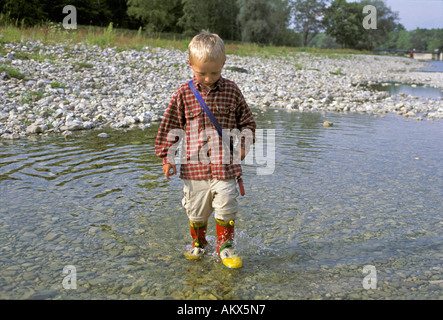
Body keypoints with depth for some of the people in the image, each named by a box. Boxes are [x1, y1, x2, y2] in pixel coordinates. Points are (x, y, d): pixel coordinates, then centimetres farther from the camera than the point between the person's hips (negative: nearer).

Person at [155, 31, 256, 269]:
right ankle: (198, 243, 36)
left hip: (225, 165, 0)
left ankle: (225, 246, 22)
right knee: (196, 210, 12)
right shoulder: (184, 93, -1)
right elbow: (170, 125, 3)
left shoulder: (231, 90, 1)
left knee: (226, 207, 0)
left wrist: (243, 144, 0)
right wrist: (167, 157, 0)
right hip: (194, 166, 1)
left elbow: (247, 119, 12)